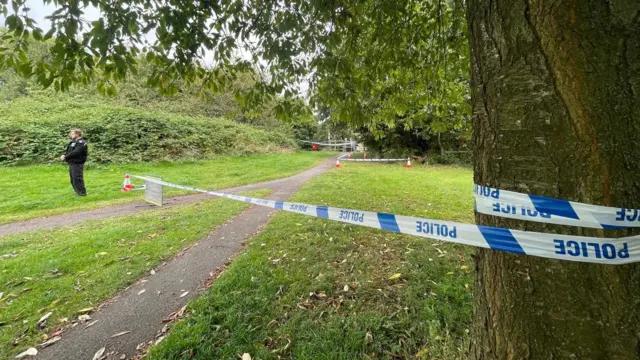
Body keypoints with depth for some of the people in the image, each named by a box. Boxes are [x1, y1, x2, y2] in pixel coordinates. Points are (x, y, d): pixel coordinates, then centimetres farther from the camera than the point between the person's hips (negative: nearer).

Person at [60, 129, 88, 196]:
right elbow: (68, 151, 16)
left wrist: (65, 157, -14)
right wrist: (64, 155, -5)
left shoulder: (81, 143, -12)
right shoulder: (73, 142, 17)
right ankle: (78, 193, 23)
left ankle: (82, 193, 0)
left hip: (77, 164, -10)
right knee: (73, 180, 15)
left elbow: (75, 153, -21)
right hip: (71, 164, 10)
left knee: (77, 179, -8)